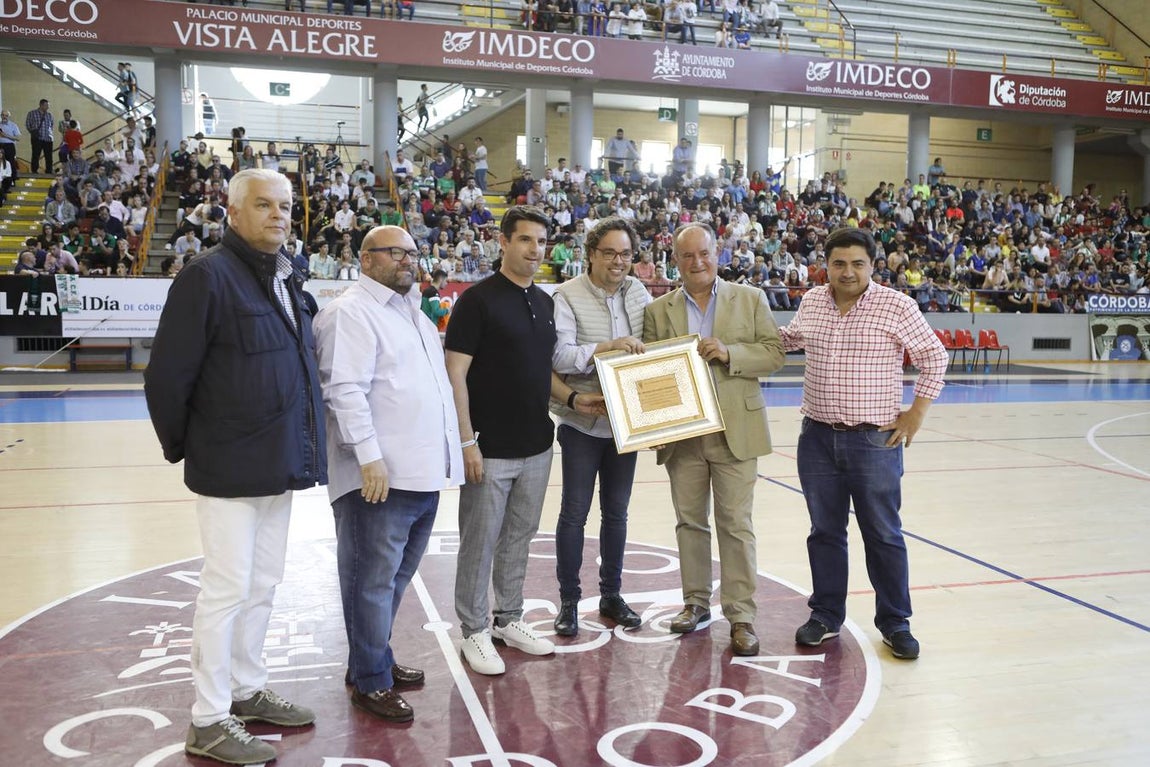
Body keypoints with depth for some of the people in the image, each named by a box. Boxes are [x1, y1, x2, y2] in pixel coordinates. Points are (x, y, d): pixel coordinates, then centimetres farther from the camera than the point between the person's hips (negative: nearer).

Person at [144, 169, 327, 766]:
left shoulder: (286, 279, 11)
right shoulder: (209, 275, -15)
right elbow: (166, 376, -15)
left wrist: (300, 449, 12)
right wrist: (182, 446, -4)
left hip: (278, 466, 8)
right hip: (229, 470, -8)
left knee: (262, 585, 18)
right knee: (227, 589, 2)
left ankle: (247, 692, 34)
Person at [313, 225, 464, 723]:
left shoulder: (411, 311, 20)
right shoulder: (352, 312, -8)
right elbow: (346, 389, -18)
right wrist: (370, 457, -23)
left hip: (424, 472, 9)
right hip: (380, 475, -9)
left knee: (396, 575, 18)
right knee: (374, 578, 1)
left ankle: (375, 657, 32)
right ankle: (370, 682, 13)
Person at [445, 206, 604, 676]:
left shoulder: (544, 302, 11)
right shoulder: (478, 299, -10)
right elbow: (455, 374, -13)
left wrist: (571, 398, 3)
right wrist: (467, 442, -17)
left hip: (536, 446, 7)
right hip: (490, 449, -6)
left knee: (519, 537, 16)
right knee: (479, 543, 5)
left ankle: (509, 620, 30)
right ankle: (475, 631, 18)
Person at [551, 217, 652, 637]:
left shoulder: (638, 292, 5)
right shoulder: (567, 296, -10)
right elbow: (559, 355, -20)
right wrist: (608, 346, -30)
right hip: (583, 422, -5)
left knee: (617, 512, 14)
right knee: (574, 512, 3)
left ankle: (611, 595, 28)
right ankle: (568, 601, 17)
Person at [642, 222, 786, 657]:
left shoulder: (750, 300, 5)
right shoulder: (658, 310, 8)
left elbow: (774, 354, 0)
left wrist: (729, 353, -15)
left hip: (735, 430, -2)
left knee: (736, 524, -1)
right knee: (689, 522, 11)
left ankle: (741, 616, 7)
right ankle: (696, 602, 26)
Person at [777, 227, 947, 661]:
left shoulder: (896, 306, -7)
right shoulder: (811, 302, 6)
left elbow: (934, 357, 0)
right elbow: (790, 339, 26)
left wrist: (916, 414, -3)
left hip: (874, 441, -3)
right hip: (818, 438, 4)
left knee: (883, 535, 6)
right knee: (825, 532, 12)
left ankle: (894, 623, 21)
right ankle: (826, 617, 26)